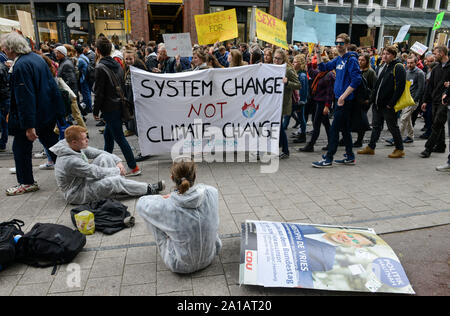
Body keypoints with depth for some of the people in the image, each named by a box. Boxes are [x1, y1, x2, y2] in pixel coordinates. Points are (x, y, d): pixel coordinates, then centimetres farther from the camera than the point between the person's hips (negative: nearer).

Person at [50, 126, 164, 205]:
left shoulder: (78, 147, -6)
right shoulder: (70, 161, -32)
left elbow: (98, 152, 5)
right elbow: (97, 173, -27)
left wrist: (118, 161, -8)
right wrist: (119, 170, -13)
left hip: (85, 180, 9)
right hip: (77, 195, -9)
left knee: (105, 157, -7)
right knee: (114, 181, -28)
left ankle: (123, 188, -5)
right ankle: (149, 189, -12)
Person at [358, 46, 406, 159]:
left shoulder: (398, 68, -10)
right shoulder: (385, 66, 16)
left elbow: (400, 87, -17)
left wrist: (391, 103, -21)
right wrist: (374, 98, 11)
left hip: (388, 105, -8)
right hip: (378, 104, 8)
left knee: (393, 127, 2)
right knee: (376, 126, 13)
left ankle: (399, 149, 15)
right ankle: (371, 147, 21)